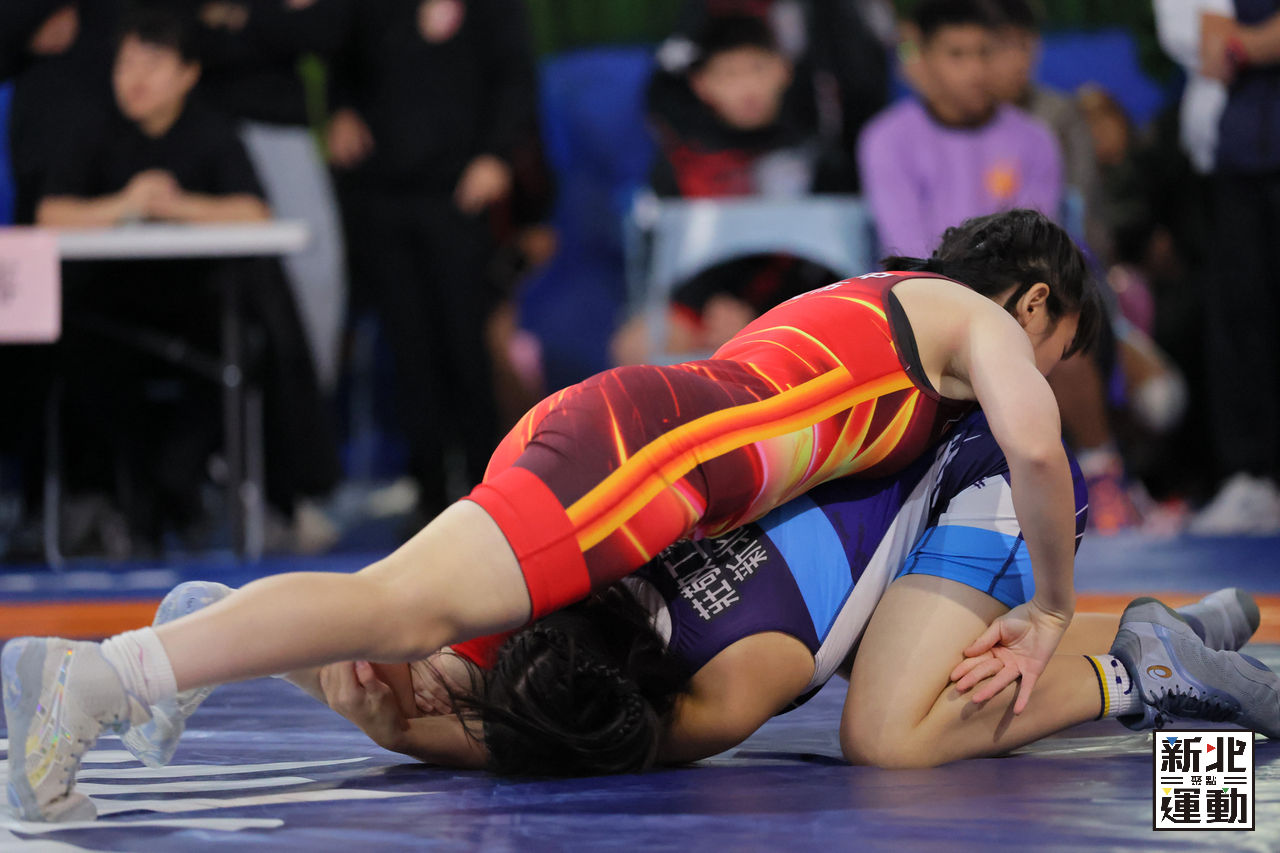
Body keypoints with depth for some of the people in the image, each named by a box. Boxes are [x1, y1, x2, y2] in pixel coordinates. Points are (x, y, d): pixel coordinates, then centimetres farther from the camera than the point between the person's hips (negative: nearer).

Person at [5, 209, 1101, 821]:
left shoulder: (857, 301, 39)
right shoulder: (976, 317, 14)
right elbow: (1037, 446, -3)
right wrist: (1052, 604, 11)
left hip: (579, 424, 9)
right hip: (647, 437, -9)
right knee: (406, 606, -26)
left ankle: (213, 628, -1)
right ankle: (90, 674, -42)